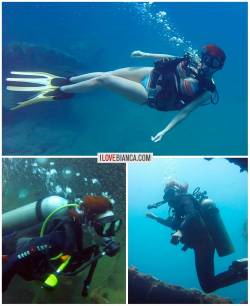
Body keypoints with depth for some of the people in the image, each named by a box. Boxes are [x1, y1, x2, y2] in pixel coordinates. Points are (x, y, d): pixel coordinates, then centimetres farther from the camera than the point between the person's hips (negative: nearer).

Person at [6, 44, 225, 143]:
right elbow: (172, 59, 13)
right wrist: (145, 54, 18)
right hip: (151, 74, 7)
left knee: (102, 80, -14)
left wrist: (165, 131, -28)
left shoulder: (206, 91, -16)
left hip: (150, 95, -7)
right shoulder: (195, 60, 1)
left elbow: (184, 111, -20)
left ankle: (60, 91, 2)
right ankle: (63, 81, 20)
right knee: (104, 73, 2)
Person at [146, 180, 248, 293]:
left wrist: (180, 231, -43)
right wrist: (155, 217, 39)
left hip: (203, 243, -10)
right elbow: (174, 224, 37)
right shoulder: (180, 205, 22)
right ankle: (240, 266, 6)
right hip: (204, 242, 10)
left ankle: (241, 271, -11)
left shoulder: (185, 199, -6)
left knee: (208, 285, -15)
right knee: (208, 284, 11)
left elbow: (192, 215, -28)